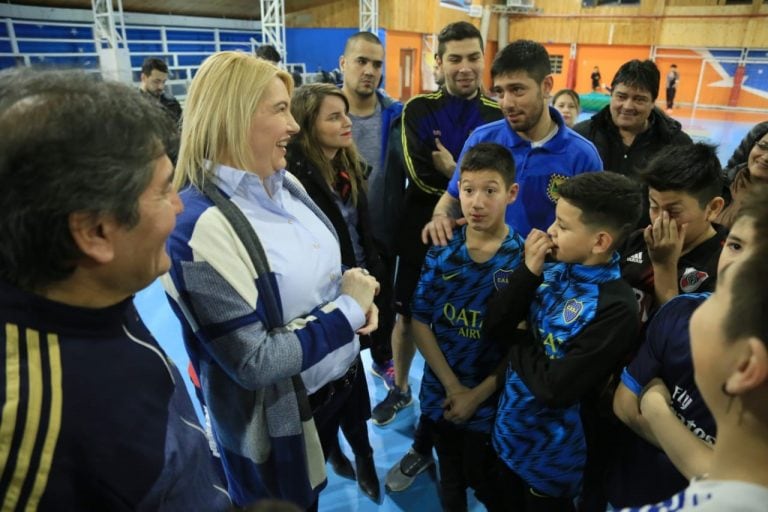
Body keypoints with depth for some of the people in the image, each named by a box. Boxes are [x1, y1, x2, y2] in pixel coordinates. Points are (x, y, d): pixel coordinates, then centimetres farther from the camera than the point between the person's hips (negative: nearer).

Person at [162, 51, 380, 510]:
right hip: (275, 424, -7)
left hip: (337, 381, 7)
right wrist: (347, 309, -22)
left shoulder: (286, 184, -3)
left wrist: (357, 296, -10)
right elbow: (253, 363, -28)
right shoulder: (202, 227, -29)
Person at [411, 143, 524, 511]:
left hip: (492, 400, -3)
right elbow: (419, 322, -6)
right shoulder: (441, 251, -7)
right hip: (441, 393, 3)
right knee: (450, 481, 26)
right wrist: (452, 386, -11)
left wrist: (478, 394, -13)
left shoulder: (523, 258, -14)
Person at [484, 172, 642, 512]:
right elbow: (493, 328, -9)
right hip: (509, 431, 6)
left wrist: (518, 341, -13)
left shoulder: (614, 308, -27)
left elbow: (555, 388, -27)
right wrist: (528, 272, -19)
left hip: (551, 453, -6)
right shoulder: (554, 270, -8)